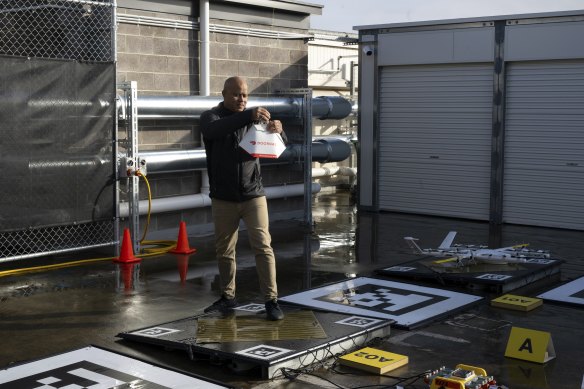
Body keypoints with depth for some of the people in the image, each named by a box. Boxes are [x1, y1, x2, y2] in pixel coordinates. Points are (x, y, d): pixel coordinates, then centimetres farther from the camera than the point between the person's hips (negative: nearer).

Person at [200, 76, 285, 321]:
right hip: (223, 199, 0)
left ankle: (271, 300, -3)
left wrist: (277, 131, -28)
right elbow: (213, 130, -27)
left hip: (253, 195, 0)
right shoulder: (211, 117, -2)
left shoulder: (254, 119, 5)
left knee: (262, 246, -7)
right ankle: (228, 297, 26)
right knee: (224, 250, 10)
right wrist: (248, 116, -41)